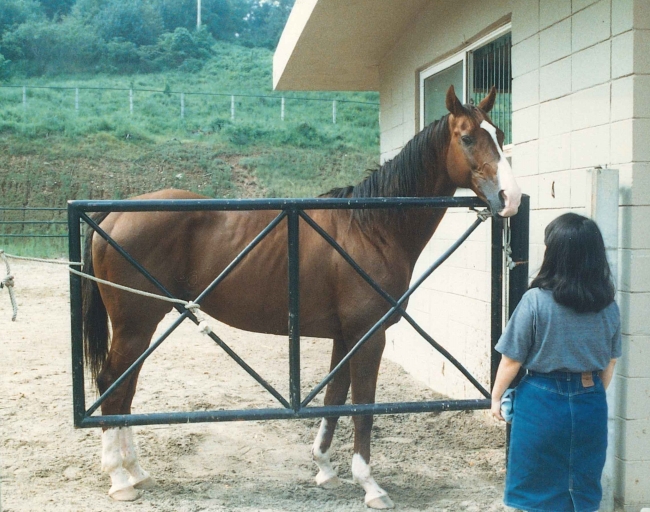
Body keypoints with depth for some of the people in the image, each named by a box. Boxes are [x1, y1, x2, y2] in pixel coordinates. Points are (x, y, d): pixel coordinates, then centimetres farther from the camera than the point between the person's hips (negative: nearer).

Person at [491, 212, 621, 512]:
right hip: (590, 403, 4)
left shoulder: (536, 300, -17)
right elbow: (609, 364, 8)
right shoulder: (608, 307, -3)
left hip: (543, 401, -4)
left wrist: (496, 396, 4)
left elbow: (511, 360, -11)